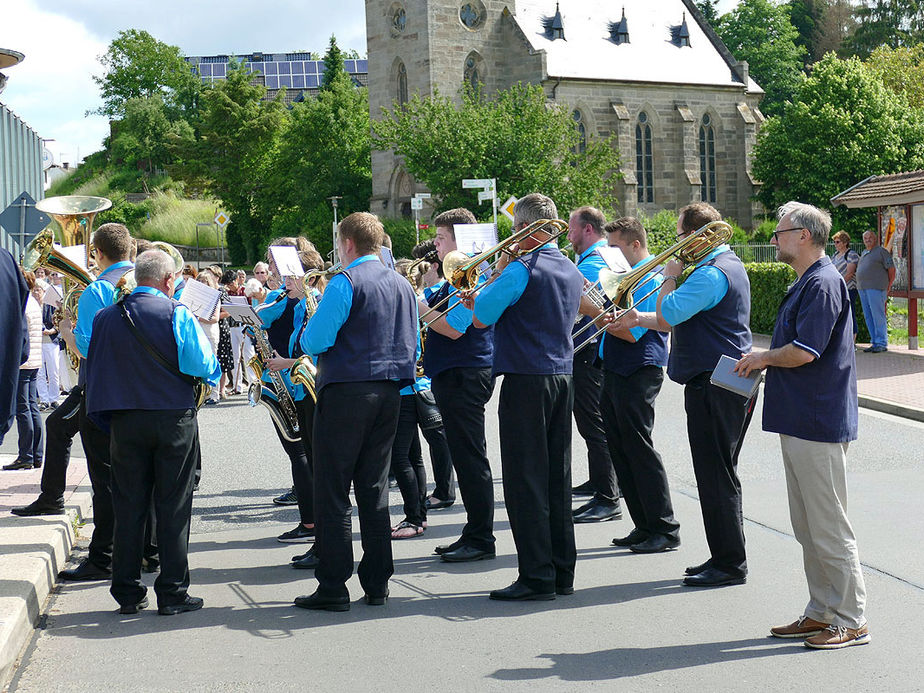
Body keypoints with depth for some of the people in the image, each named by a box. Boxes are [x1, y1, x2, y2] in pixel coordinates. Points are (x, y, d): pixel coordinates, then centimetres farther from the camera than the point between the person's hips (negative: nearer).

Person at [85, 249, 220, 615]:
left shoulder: (106, 317, 3)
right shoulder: (177, 314, -9)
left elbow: (95, 368, 8)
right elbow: (203, 366, -15)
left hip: (125, 421, 3)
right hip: (173, 418, -3)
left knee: (128, 506, 8)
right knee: (173, 507, 3)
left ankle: (127, 592, 12)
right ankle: (172, 592, 6)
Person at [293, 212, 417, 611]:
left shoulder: (345, 283, -11)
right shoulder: (402, 286, 11)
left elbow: (313, 342, -14)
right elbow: (412, 348, 16)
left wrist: (306, 335, 6)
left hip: (345, 392, -7)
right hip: (389, 392, 7)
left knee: (332, 491, -1)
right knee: (375, 489, 12)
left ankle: (333, 586, -1)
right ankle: (377, 583, 14)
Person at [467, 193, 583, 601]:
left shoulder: (522, 269, -13)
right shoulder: (572, 272, 13)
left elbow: (480, 318, -11)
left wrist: (496, 274, 1)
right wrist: (488, 299, 18)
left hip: (526, 381, -8)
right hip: (563, 379, 8)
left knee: (525, 480, -4)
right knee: (557, 478, 11)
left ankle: (537, 577, -3)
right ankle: (562, 572, 16)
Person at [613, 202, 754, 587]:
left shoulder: (711, 274, -18)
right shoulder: (725, 264, 17)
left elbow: (669, 314, -24)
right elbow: (678, 322, 21)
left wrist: (670, 277, -8)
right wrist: (639, 319, 12)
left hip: (715, 388, -11)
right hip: (727, 385, 11)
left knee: (717, 477, -5)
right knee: (719, 475, 16)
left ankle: (730, 564, 1)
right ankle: (724, 558, 23)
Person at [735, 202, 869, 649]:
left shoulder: (823, 284, -16)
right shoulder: (805, 284, 16)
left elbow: (803, 352, -23)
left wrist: (763, 358, -7)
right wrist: (763, 367, 9)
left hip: (818, 424, -10)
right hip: (799, 422, 10)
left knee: (829, 528, -3)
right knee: (808, 528, 15)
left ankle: (851, 621, 5)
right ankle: (821, 612, 23)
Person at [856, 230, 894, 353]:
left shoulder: (881, 251, -2)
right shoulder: (864, 253, 21)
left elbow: (892, 270, -3)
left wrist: (888, 287, -2)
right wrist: (860, 285, 15)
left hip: (876, 288, -8)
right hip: (863, 288, 8)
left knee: (878, 316, -9)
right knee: (868, 317, 7)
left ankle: (882, 344, -7)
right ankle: (875, 343, 11)